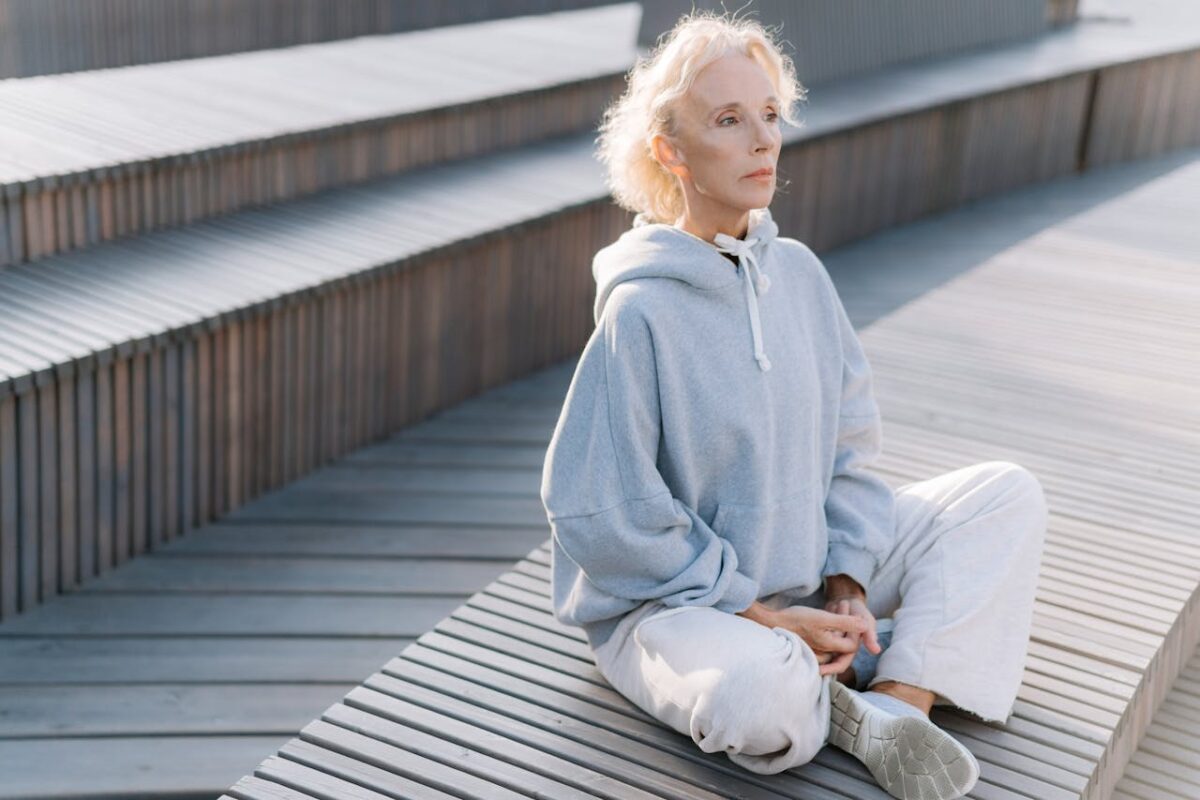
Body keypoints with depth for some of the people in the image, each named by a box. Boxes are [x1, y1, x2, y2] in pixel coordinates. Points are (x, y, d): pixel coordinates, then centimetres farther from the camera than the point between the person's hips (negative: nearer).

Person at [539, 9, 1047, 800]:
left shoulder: (798, 272, 0)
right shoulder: (640, 313, -19)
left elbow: (850, 445, 7)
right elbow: (601, 515, -19)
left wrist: (849, 582, -6)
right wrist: (757, 615, -18)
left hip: (805, 573, 7)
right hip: (666, 605, -7)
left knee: (1008, 495, -1)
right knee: (758, 694, -40)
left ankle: (900, 702, -15)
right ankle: (849, 691, -5)